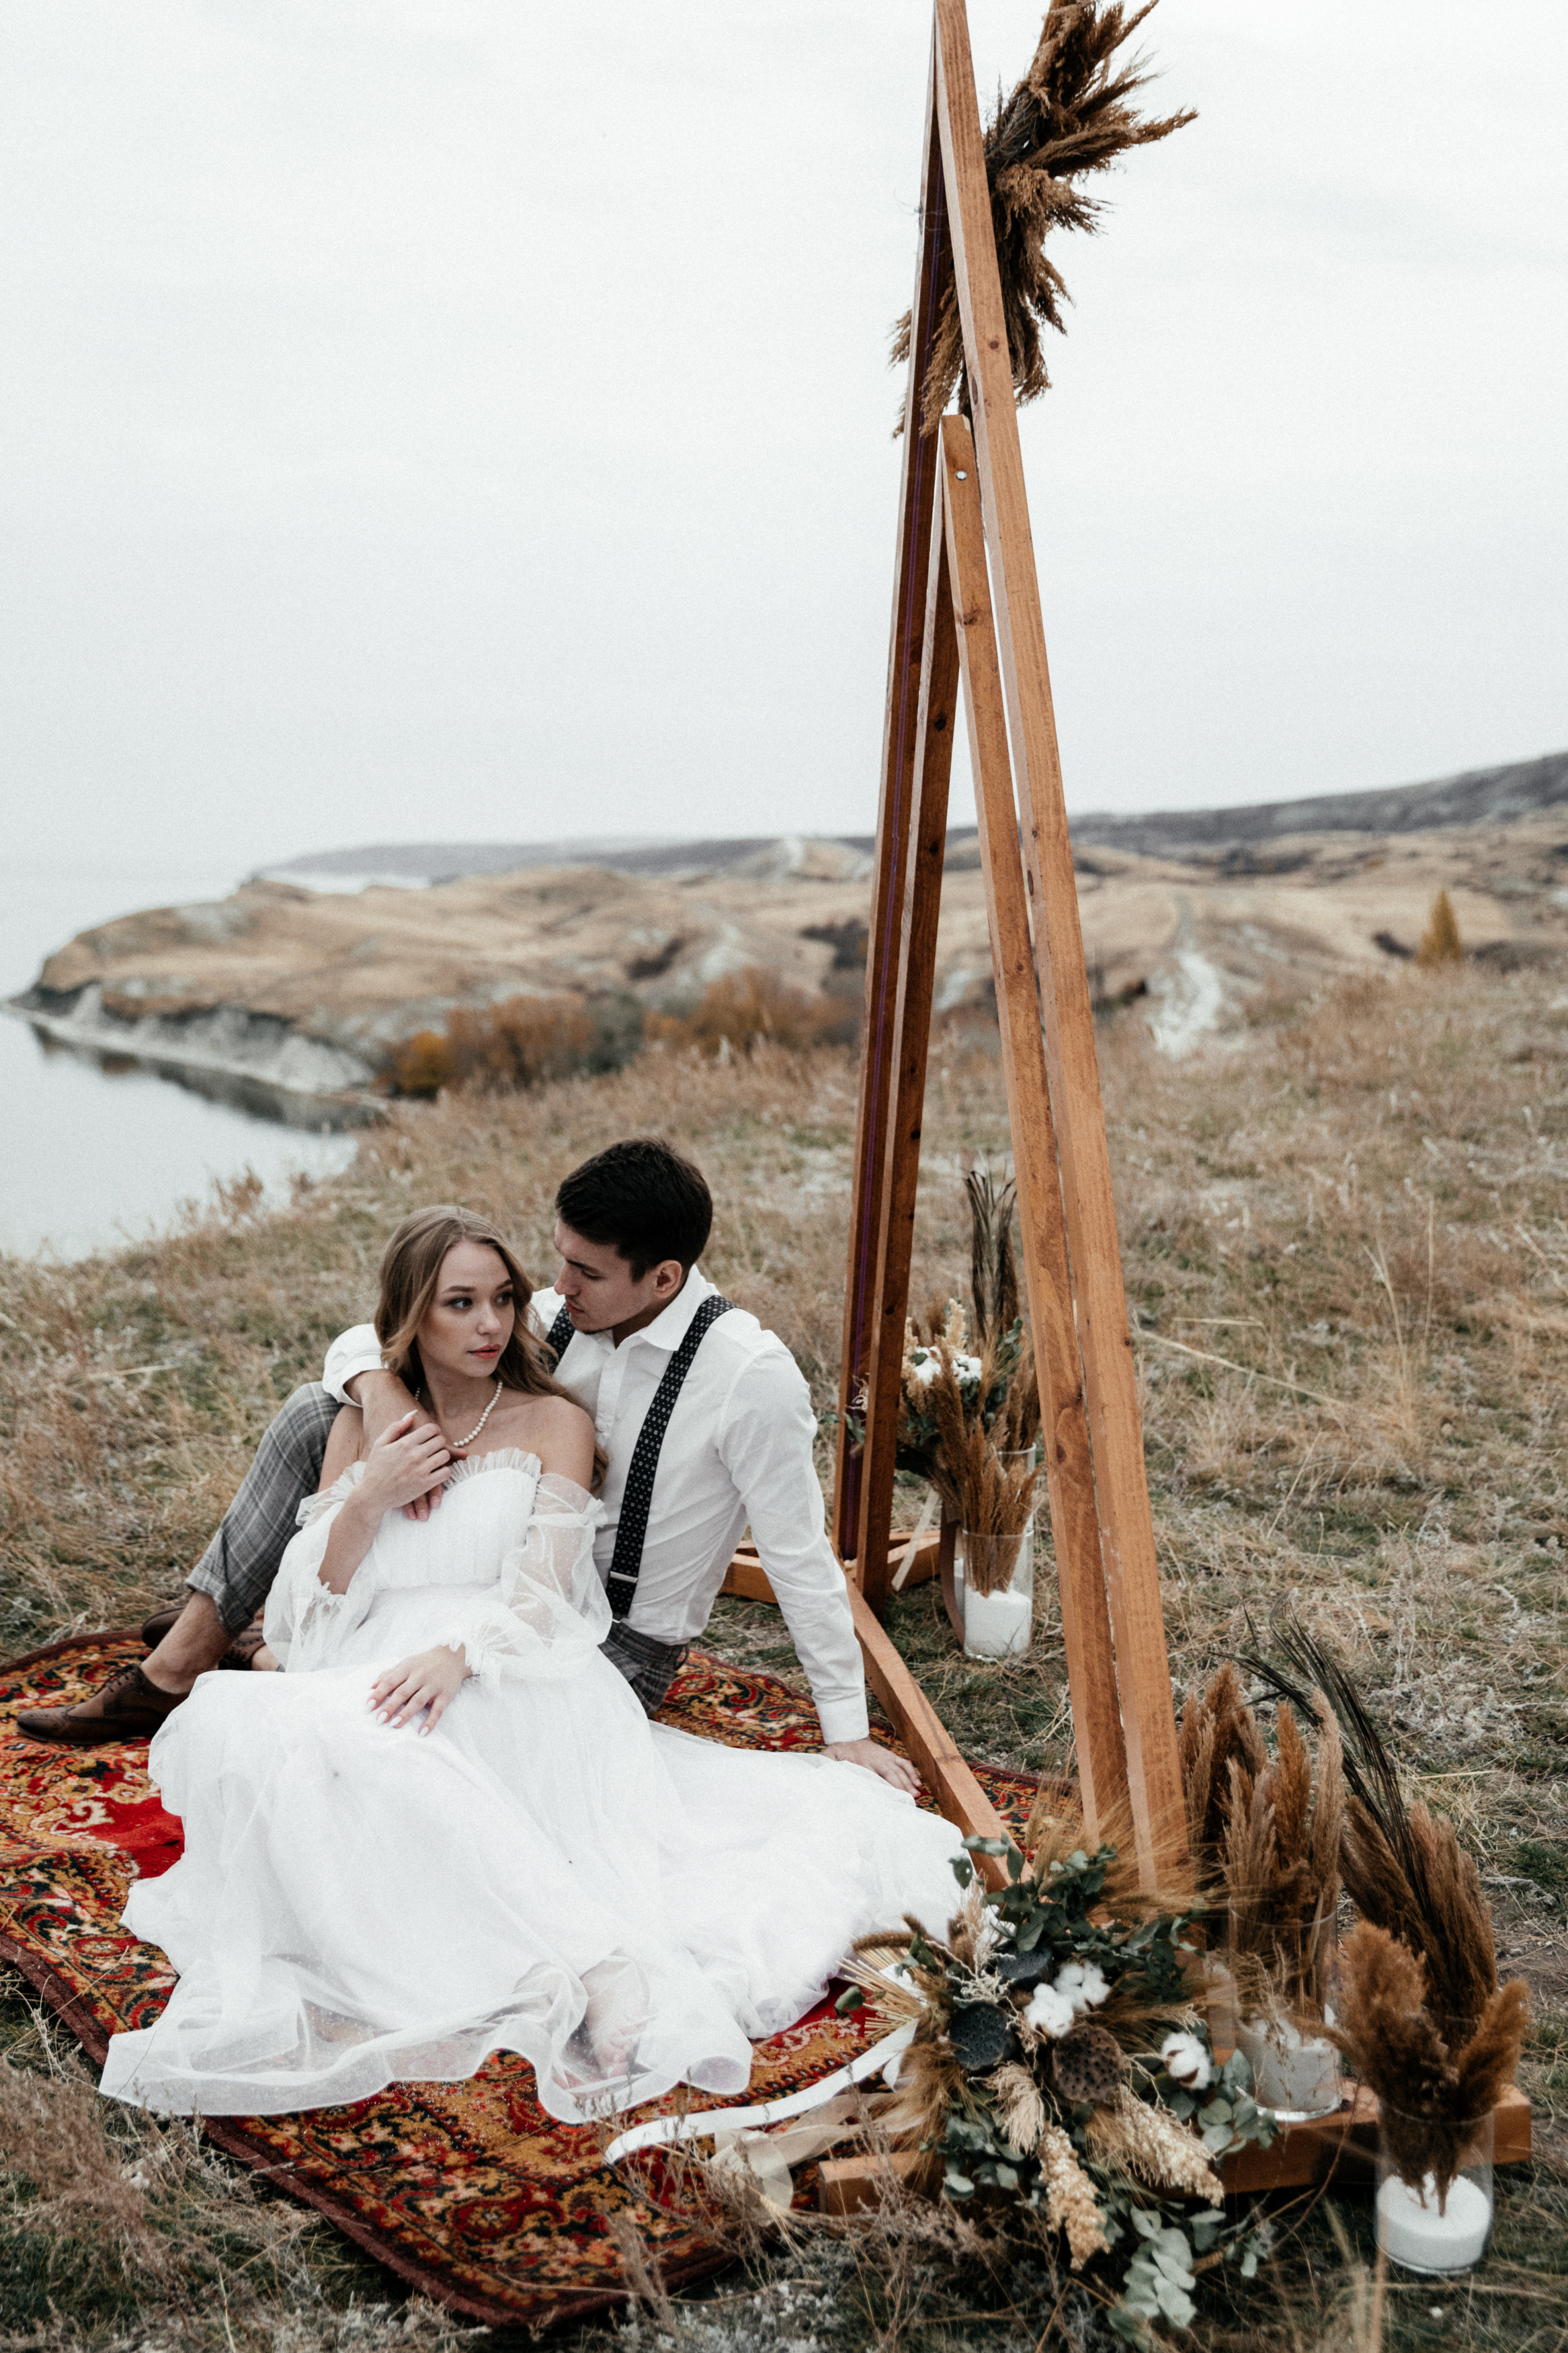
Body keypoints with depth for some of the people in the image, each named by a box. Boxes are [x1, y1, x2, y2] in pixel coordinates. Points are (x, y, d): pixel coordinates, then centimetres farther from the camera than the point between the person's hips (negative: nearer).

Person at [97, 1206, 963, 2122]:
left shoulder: (553, 1422, 12)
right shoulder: (363, 1428, 22)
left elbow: (543, 1592, -3)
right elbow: (315, 1599, 16)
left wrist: (461, 1653, -24)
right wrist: (369, 1502, -2)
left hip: (511, 1691, -4)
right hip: (368, 1682, 4)